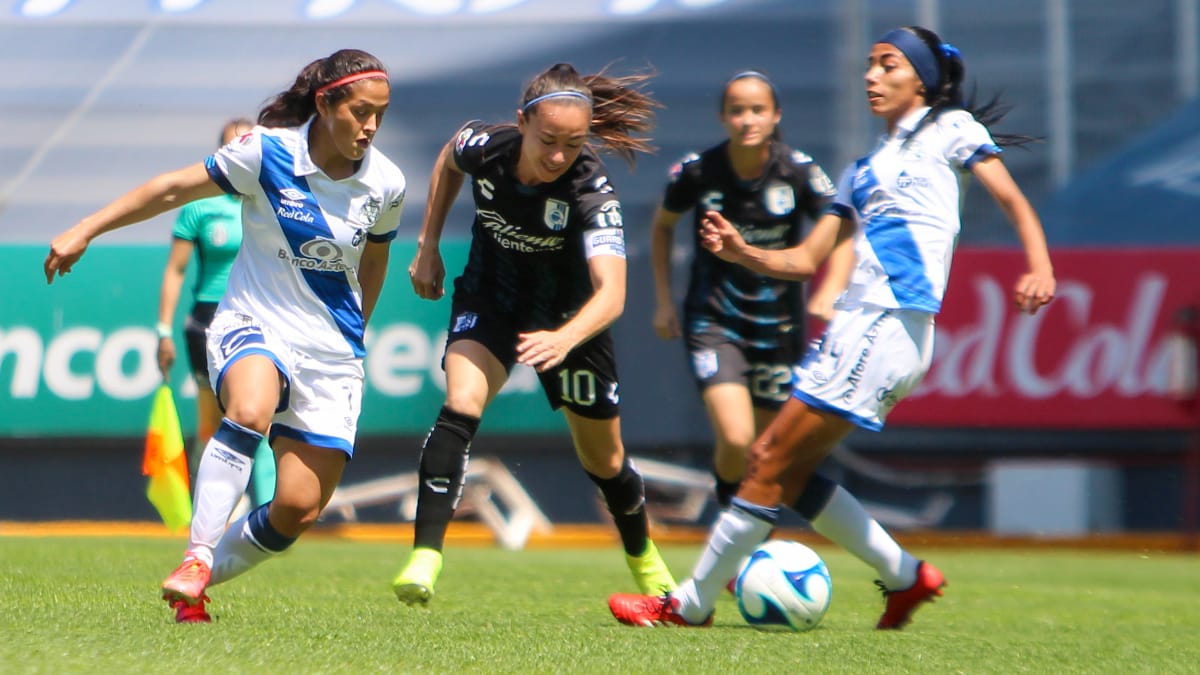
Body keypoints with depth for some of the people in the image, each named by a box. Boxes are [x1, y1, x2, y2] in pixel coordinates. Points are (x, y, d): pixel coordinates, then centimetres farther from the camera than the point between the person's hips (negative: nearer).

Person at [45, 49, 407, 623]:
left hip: (330, 354, 3)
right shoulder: (268, 152, -12)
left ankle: (198, 579, 14)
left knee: (299, 509, -7)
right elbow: (175, 189, -3)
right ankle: (197, 558, -34)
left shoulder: (385, 185, -2)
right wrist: (84, 231, -4)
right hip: (252, 323, -3)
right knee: (249, 410, -38)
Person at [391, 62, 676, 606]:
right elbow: (449, 160, 4)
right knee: (462, 403, -28)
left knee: (603, 459, 12)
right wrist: (428, 246, 3)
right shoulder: (484, 149, -23)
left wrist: (564, 340, -63)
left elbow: (611, 292, -45)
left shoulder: (591, 192, -33)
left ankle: (644, 559, 42)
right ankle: (424, 557, -32)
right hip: (489, 296, 1)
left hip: (567, 312, -1)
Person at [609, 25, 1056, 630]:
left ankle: (691, 605, -2)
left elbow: (1013, 200, -1)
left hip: (891, 326, -8)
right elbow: (807, 260, 19)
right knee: (782, 467, 6)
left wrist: (1039, 267, -18)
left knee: (773, 462, -7)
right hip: (854, 325, 8)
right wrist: (740, 251, 1)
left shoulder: (950, 129, 7)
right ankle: (904, 575, 15)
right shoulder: (864, 171, 24)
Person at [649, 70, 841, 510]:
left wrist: (828, 293, -27)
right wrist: (664, 301, 9)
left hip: (779, 326, 2)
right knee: (735, 439, -21)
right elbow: (662, 226, 11)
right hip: (713, 324, -2)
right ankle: (728, 505, 9)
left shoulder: (799, 171, -10)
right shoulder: (697, 171, -9)